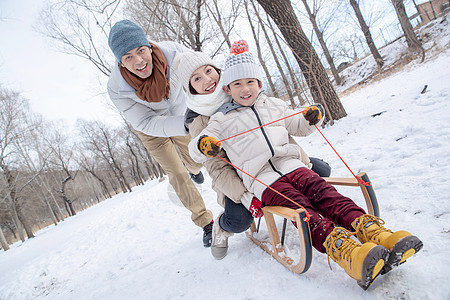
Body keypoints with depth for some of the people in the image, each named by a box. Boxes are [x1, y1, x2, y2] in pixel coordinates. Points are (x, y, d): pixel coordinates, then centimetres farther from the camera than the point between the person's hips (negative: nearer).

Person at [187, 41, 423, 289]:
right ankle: (343, 249, -47)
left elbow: (299, 128, 32)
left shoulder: (274, 105, 21)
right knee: (301, 208, -28)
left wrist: (311, 119, 8)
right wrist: (203, 145, -20)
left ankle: (373, 231, -36)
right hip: (262, 180, -4)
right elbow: (195, 149, 6)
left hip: (290, 164, 4)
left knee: (325, 194, -22)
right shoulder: (221, 119, 9)